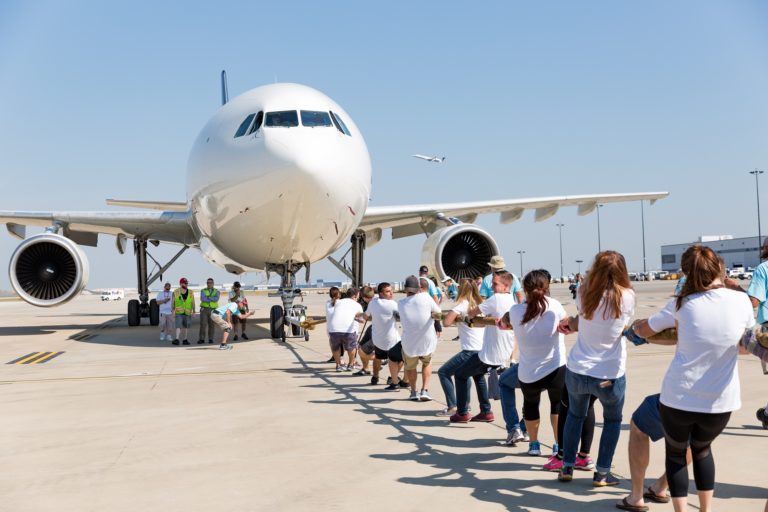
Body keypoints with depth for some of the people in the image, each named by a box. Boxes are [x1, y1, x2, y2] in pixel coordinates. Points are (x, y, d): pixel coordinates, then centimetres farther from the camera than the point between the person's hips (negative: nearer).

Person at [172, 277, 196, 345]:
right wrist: (173, 310, -9)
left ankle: (184, 340, 22)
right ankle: (177, 339, -21)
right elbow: (173, 302, -1)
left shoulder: (190, 293, 4)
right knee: (178, 326, -15)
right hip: (179, 312, -3)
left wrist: (194, 311, -3)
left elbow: (193, 303, 3)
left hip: (187, 313, 3)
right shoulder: (176, 292, -1)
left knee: (185, 327, 12)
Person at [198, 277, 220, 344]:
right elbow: (202, 299, -16)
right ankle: (201, 339, -8)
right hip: (204, 309, -1)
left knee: (211, 325, 2)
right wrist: (212, 300, -16)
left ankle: (210, 339, 11)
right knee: (203, 324, -9)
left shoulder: (216, 292, 4)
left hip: (212, 310, 1)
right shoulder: (203, 291, 3)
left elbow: (216, 299, -17)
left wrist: (208, 297, -19)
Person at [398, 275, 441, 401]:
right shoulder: (425, 297, -12)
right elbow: (438, 312, 0)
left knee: (410, 367, 29)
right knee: (427, 363, 29)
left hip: (409, 345, 1)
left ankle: (413, 392, 32)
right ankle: (425, 390, 18)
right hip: (427, 343, -1)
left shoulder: (400, 303, -6)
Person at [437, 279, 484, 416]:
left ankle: (452, 407, -3)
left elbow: (446, 322, -16)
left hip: (471, 351, -8)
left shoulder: (463, 303, -6)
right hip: (484, 350, 8)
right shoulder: (479, 303, 13)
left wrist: (456, 319, 4)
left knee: (443, 372, 4)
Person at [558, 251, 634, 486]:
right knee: (613, 420, 23)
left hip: (577, 370, 2)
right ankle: (602, 473, 22)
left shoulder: (584, 293, -8)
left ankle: (567, 468, 30)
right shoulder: (627, 297, -13)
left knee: (575, 415, 26)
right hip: (610, 375, -2)